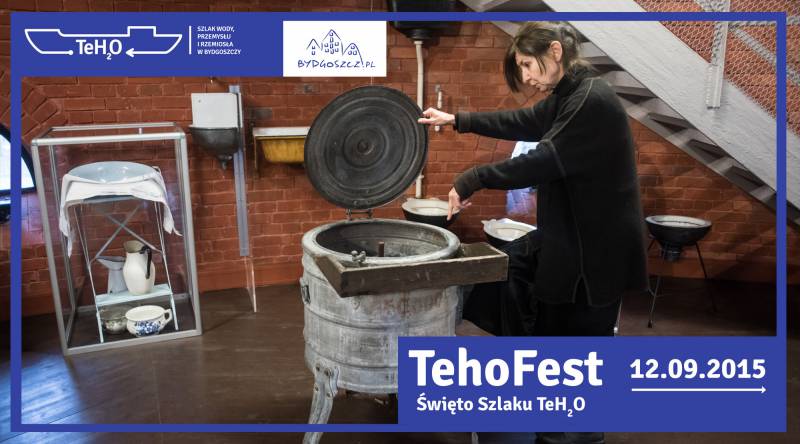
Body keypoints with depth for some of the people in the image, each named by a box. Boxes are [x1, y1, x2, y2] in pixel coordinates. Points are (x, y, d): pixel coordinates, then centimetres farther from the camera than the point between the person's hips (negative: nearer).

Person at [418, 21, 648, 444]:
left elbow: (545, 161, -26)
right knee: (550, 330, 19)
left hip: (598, 246, -10)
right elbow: (520, 123, 20)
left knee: (585, 335, 6)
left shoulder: (593, 100, -22)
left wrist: (474, 179, -20)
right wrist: (458, 120, 20)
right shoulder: (568, 97, 9)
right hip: (569, 239, 10)